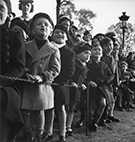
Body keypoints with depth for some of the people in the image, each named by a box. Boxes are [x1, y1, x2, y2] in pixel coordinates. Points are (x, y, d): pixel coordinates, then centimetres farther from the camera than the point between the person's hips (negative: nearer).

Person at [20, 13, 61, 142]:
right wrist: (26, 73, -10)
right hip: (26, 86, 2)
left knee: (40, 112, 3)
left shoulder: (54, 50, 2)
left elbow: (55, 69, -3)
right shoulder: (26, 46, 9)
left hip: (43, 87, -2)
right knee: (25, 112, 1)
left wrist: (42, 76, -18)